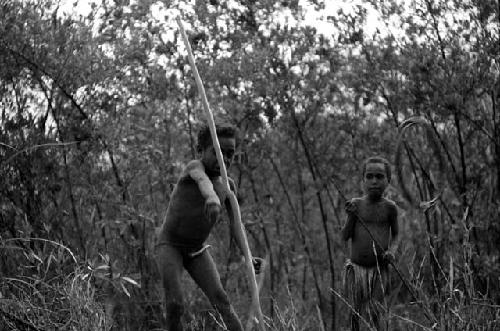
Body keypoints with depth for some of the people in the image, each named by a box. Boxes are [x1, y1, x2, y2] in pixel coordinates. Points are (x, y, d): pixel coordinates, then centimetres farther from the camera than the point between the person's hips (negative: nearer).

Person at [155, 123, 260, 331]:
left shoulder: (228, 186, 0)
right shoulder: (195, 167, -17)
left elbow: (235, 224, -3)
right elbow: (202, 180, -42)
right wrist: (211, 197, -66)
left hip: (197, 251, 4)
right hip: (170, 245, -4)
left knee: (221, 299, -12)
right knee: (175, 305, -19)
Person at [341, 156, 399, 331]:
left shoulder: (389, 207, 0)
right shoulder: (356, 204, 0)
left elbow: (395, 234, 13)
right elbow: (345, 236, 1)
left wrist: (391, 251, -6)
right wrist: (351, 216, -15)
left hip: (379, 269, -1)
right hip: (356, 268, 1)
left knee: (375, 313, -7)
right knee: (355, 313, 9)